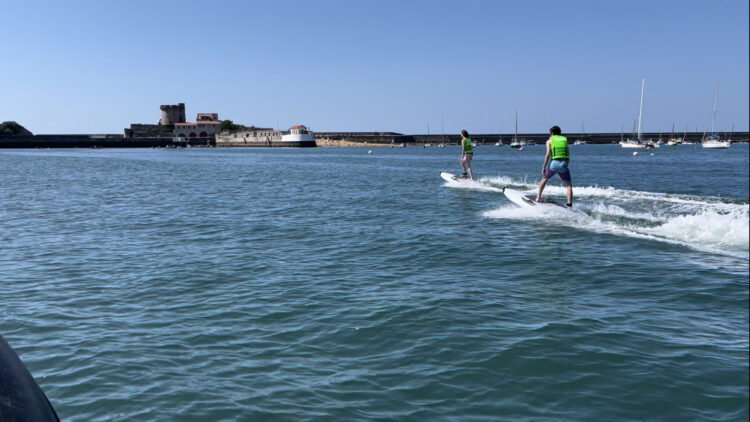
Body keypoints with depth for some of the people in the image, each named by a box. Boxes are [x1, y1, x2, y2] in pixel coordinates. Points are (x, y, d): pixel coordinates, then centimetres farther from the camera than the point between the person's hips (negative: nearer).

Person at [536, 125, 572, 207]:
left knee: (544, 178, 25)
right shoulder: (565, 140, 19)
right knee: (569, 185, 7)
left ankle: (538, 198, 21)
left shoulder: (550, 140, 10)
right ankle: (569, 203, -10)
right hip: (563, 164, 1)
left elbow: (548, 154, -5)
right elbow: (568, 157, 15)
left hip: (553, 163, -1)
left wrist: (544, 167, -6)